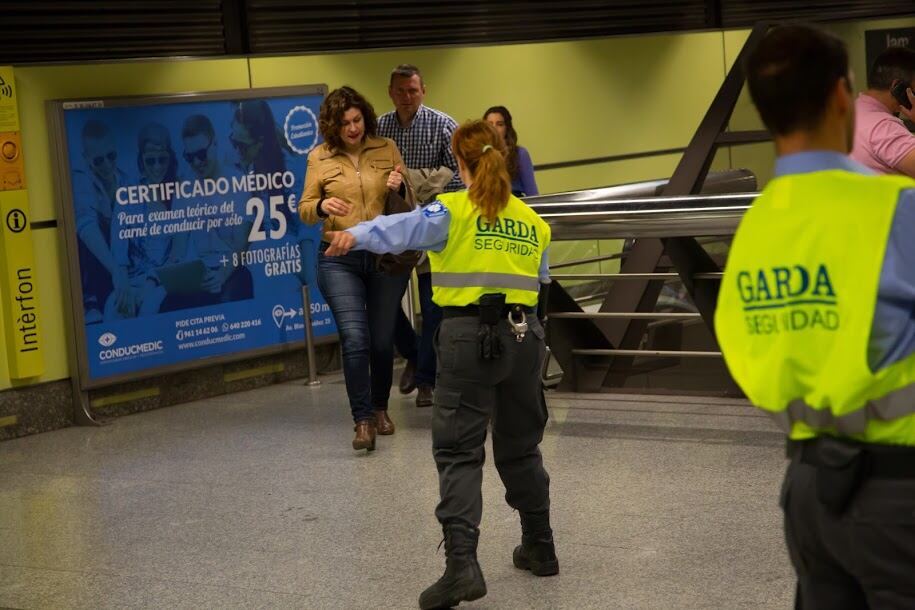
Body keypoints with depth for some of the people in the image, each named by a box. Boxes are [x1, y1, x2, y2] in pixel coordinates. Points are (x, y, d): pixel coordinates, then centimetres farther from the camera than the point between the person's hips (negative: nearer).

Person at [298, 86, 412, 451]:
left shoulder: (386, 150, 5)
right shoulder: (319, 158, 1)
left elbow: (408, 204, 9)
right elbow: (304, 210, 4)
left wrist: (399, 188, -14)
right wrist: (322, 207, -19)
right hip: (340, 259, -2)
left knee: (382, 340, 8)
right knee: (354, 339, -13)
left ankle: (380, 409, 28)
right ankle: (363, 421, -9)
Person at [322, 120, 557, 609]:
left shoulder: (452, 211, -5)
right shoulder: (531, 221, 12)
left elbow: (403, 229, -24)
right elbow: (542, 284, 15)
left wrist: (355, 236, -38)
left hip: (469, 335, -5)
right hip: (524, 335, 5)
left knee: (459, 452, -4)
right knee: (520, 447, 20)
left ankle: (461, 564, -16)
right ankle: (540, 549, 30)